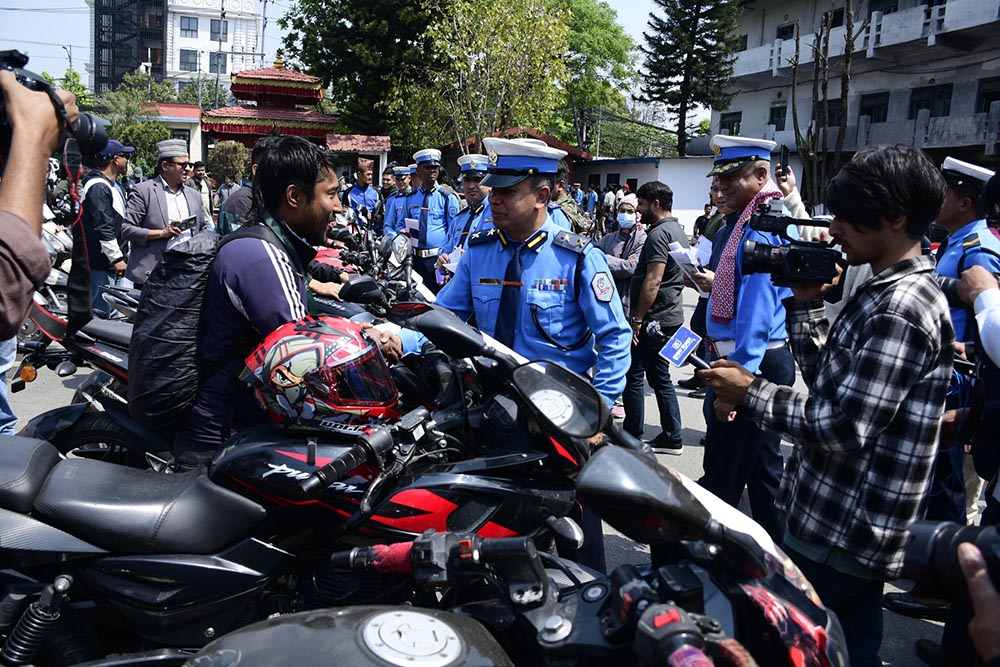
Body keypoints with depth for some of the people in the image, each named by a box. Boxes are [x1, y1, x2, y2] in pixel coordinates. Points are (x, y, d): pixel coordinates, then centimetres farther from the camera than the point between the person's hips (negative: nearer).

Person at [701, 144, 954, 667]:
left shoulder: (899, 309, -23)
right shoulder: (888, 290, 10)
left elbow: (844, 430, -25)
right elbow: (830, 383, 10)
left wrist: (751, 393, -16)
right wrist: (807, 305, 4)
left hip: (839, 536, -10)